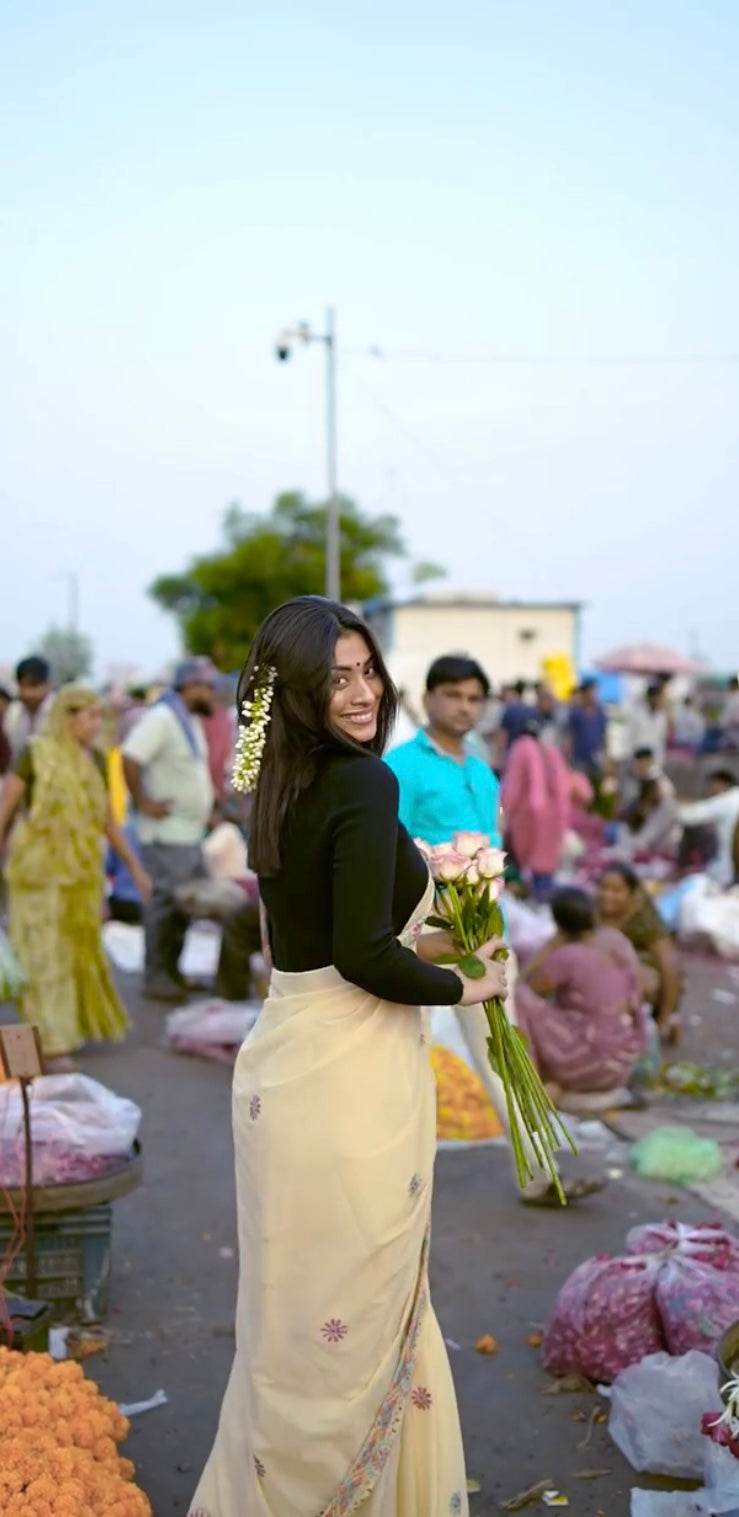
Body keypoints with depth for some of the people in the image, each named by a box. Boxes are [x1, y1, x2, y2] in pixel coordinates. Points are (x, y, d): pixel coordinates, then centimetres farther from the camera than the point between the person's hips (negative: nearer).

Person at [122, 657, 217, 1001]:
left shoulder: (190, 720, 16)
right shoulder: (161, 717, -15)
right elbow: (130, 759, -25)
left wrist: (205, 807, 19)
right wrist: (143, 803, -22)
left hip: (191, 832, 10)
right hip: (167, 834, -10)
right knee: (165, 905, -5)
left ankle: (172, 972, 24)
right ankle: (156, 977, 4)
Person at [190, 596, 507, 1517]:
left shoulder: (283, 786, 9)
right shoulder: (364, 784, -17)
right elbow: (362, 958, -21)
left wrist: (425, 942, 19)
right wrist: (466, 987, -5)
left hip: (283, 1060, 9)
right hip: (351, 1073, -9)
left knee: (294, 1300, 21)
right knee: (351, 1307, 8)